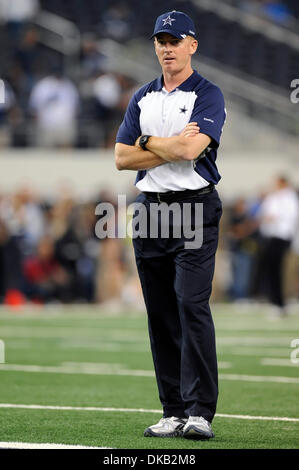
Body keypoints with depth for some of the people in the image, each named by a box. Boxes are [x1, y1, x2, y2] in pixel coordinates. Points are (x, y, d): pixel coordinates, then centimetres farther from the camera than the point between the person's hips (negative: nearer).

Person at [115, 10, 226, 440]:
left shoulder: (208, 95, -2)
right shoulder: (142, 98, 16)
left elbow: (190, 150, -17)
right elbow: (122, 158, 6)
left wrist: (148, 142, -2)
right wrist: (172, 145, -6)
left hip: (195, 209, -6)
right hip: (150, 210, 6)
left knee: (192, 305, -16)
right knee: (160, 314, 5)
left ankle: (200, 412, -18)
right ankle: (174, 413, 9)